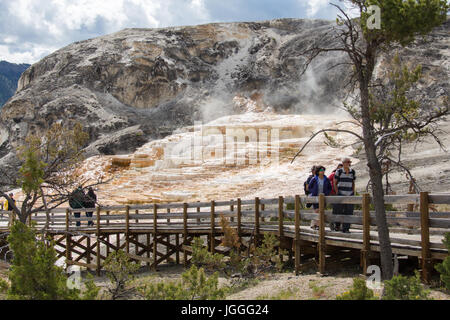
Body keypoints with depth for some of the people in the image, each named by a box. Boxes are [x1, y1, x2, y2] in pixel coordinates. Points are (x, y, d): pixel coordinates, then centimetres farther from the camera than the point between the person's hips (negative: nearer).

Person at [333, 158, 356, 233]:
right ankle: (337, 225, 23)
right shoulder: (339, 171, -2)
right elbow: (335, 183, 4)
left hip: (349, 194, 3)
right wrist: (337, 192, -3)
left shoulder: (352, 172, 8)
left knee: (348, 212, -2)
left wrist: (353, 192, 8)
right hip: (341, 194, -3)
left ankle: (346, 229, 3)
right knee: (339, 211, -3)